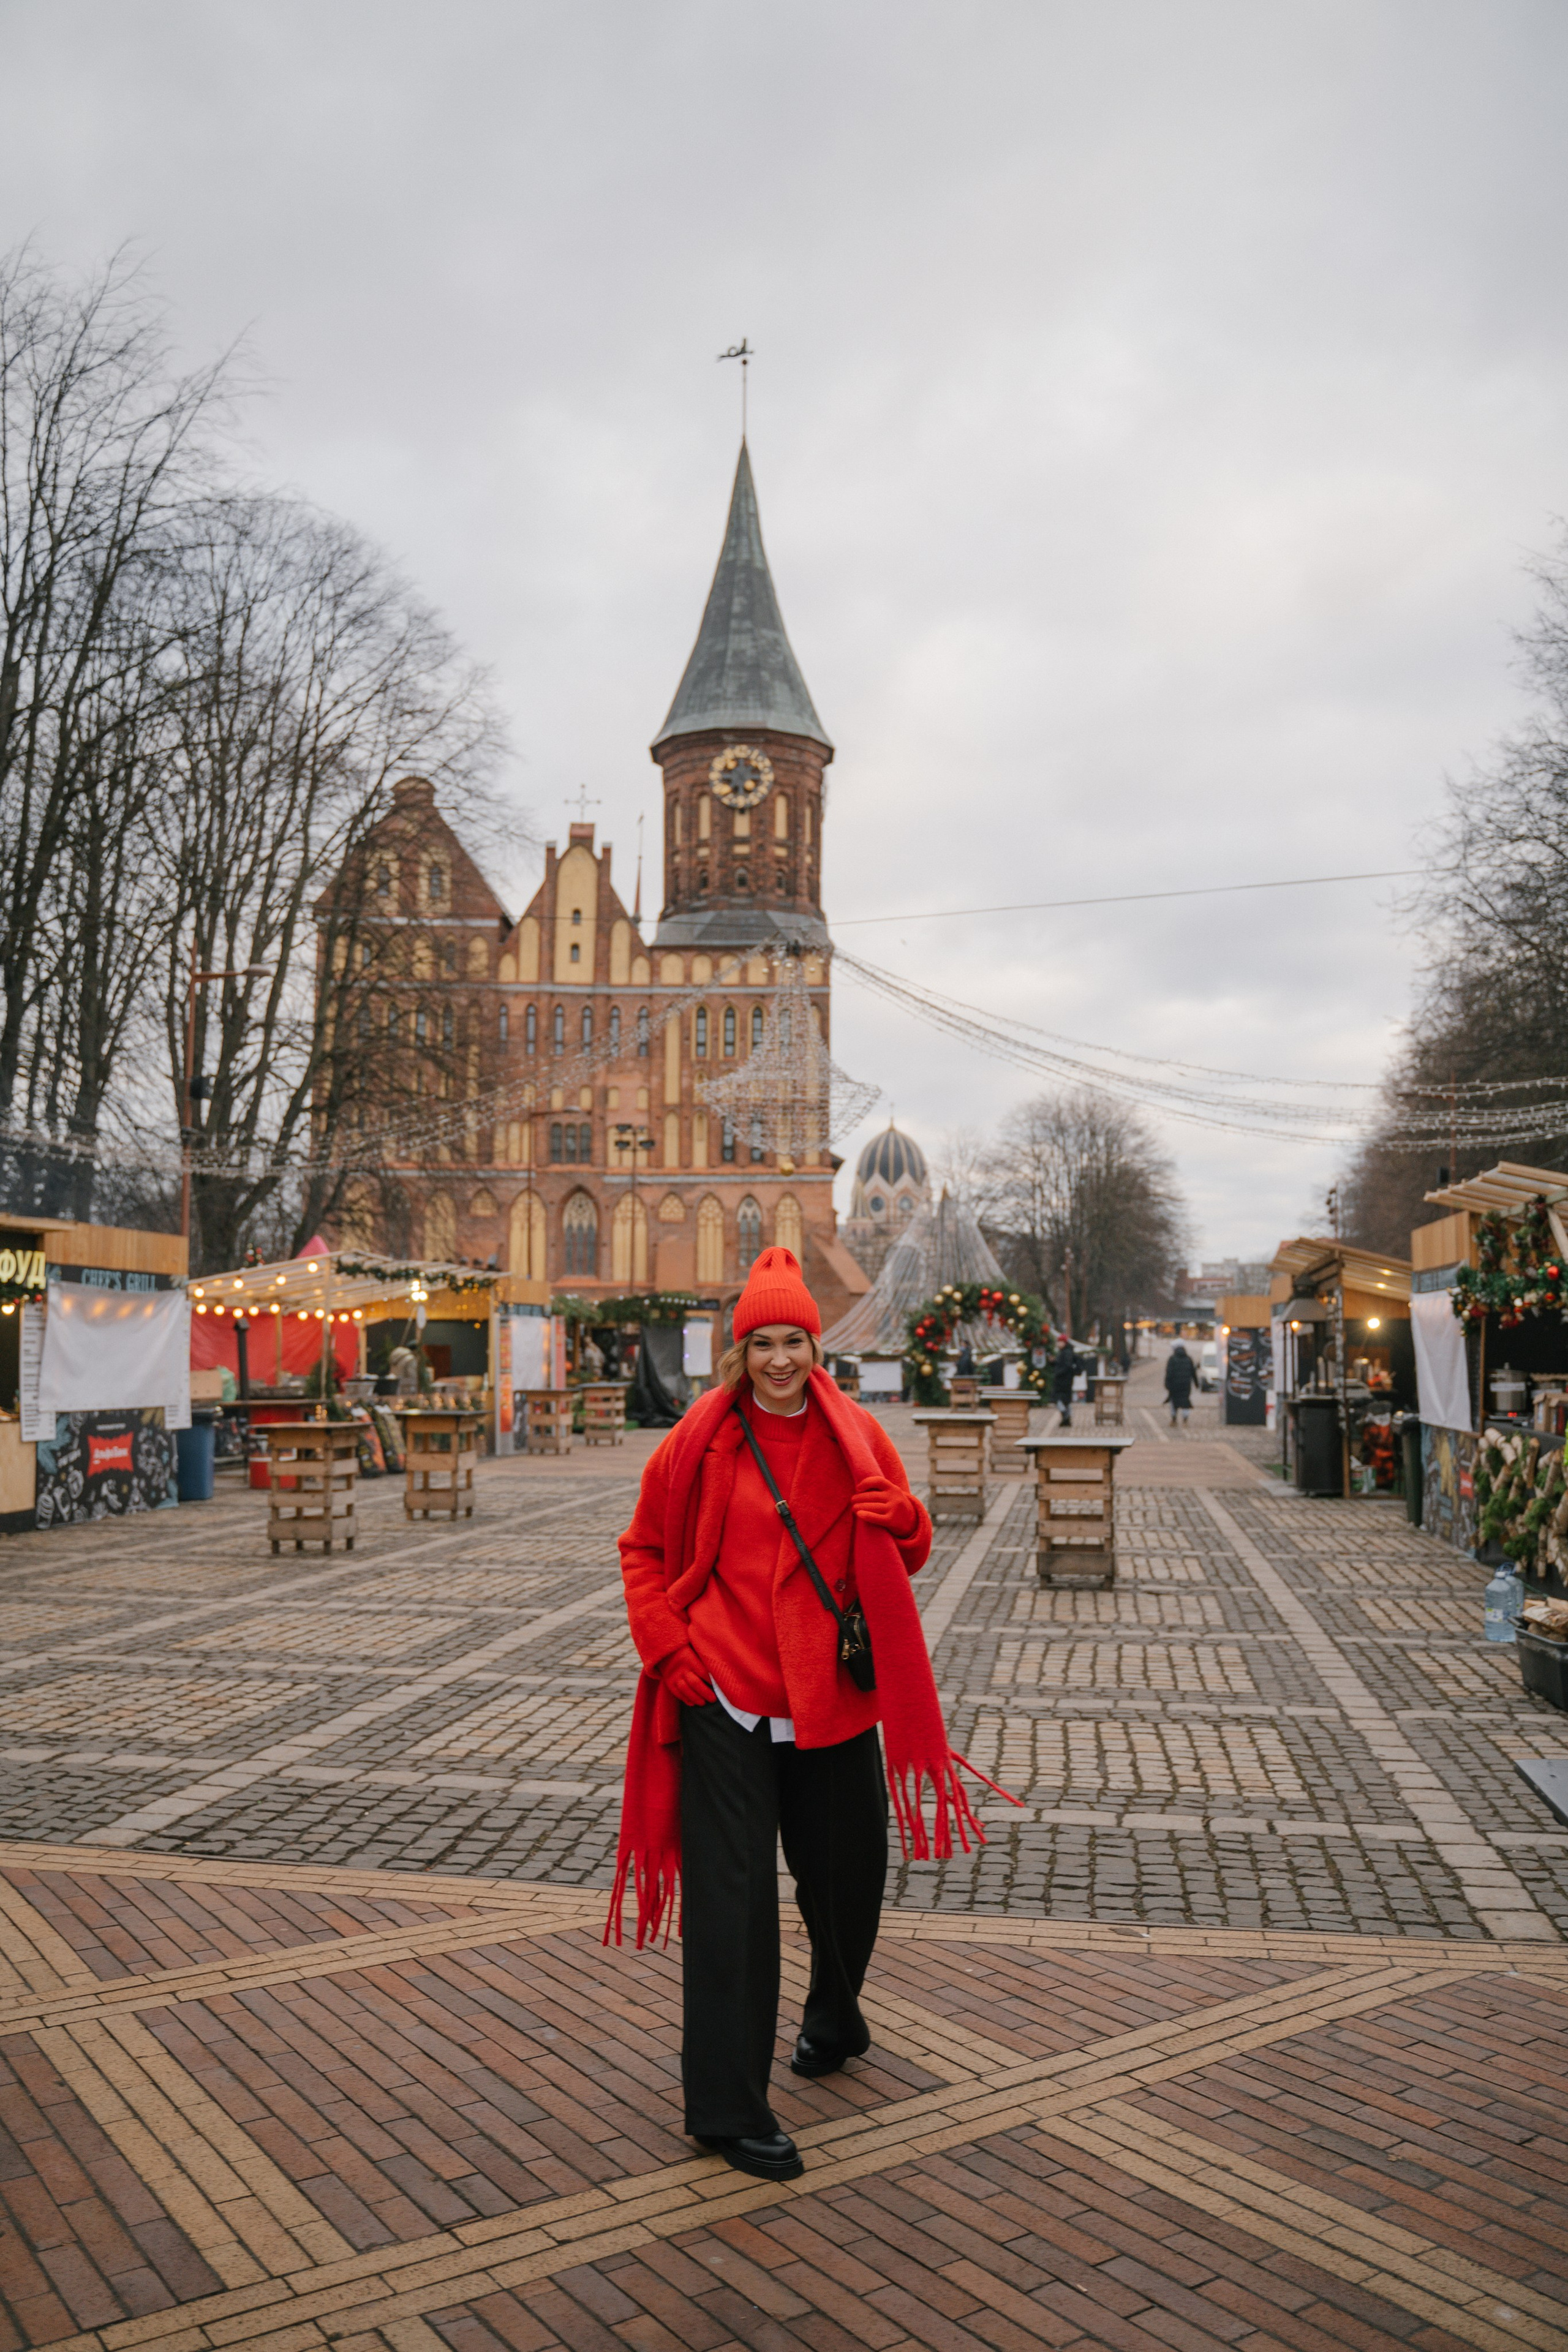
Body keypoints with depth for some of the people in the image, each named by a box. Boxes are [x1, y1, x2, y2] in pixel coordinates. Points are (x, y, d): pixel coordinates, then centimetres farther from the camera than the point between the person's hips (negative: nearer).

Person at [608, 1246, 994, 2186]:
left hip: (831, 1695, 3)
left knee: (846, 1878, 16)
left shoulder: (857, 1437, 0)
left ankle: (835, 2019, 47)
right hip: (725, 1693, -2)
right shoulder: (704, 1441, -3)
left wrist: (896, 1515, -17)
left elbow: (911, 1552, 5)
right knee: (731, 1894, -2)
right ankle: (728, 2109, 10)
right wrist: (669, 1646, -4)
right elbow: (644, 1550, 7)